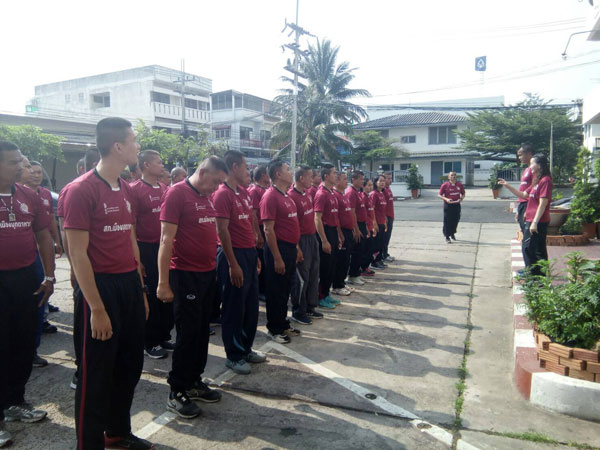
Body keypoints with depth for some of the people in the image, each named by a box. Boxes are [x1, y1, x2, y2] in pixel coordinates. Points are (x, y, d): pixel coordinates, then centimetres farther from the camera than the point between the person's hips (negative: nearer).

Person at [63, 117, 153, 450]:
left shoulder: (125, 189, 10)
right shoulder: (82, 189, -13)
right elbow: (78, 253, -16)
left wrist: (141, 290, 15)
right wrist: (97, 308, -18)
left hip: (130, 285, 8)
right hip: (101, 286, -8)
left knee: (130, 365, 18)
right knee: (97, 373, 6)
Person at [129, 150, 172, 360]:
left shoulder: (165, 189, 10)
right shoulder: (135, 189, -9)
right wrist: (136, 256, -14)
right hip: (146, 249, -6)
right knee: (149, 297, 4)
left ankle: (164, 336, 27)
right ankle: (150, 343, 18)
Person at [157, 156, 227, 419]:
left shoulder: (206, 196, 12)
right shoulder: (177, 193, -12)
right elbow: (167, 239, -16)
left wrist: (217, 265, 15)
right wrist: (163, 283, -19)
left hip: (208, 273, 8)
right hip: (185, 275, -8)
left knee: (202, 331, 14)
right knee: (187, 333, -1)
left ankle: (194, 382, 28)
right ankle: (177, 392, 13)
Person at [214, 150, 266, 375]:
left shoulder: (243, 192, 13)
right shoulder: (222, 194, -14)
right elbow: (222, 231, -18)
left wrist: (254, 254, 15)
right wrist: (233, 264, -19)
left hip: (249, 253, 9)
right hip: (234, 254, -9)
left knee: (251, 306, 16)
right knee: (234, 308, 3)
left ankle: (246, 349, 31)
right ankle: (233, 356, 18)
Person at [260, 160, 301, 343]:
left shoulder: (286, 196, 13)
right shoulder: (270, 196, -15)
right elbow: (268, 229, -19)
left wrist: (297, 247, 18)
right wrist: (277, 258, -21)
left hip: (291, 248, 9)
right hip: (279, 248, -9)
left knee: (285, 289, 18)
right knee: (276, 291, 4)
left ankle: (283, 324, 31)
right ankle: (274, 329, 17)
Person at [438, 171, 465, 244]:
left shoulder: (459, 185, 4)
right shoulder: (445, 185, -6)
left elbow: (463, 193, 15)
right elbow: (439, 195, -4)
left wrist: (461, 198, -6)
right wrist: (446, 199, -21)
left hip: (457, 205, 4)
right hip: (448, 205, -4)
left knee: (456, 220, 11)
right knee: (447, 221, -2)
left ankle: (452, 233, 35)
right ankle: (447, 237, 6)